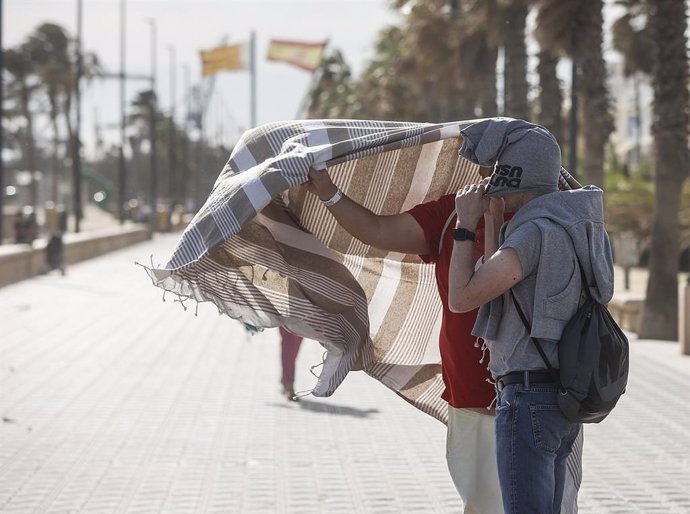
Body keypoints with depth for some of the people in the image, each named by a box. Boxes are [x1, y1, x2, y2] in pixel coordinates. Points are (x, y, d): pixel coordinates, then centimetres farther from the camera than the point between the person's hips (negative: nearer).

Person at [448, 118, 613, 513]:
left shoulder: (538, 232, -17)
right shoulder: (569, 228, 14)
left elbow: (462, 298, -19)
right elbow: (494, 290, 24)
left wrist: (466, 225, -9)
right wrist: (493, 222, 19)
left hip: (529, 399, -10)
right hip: (562, 396, 10)